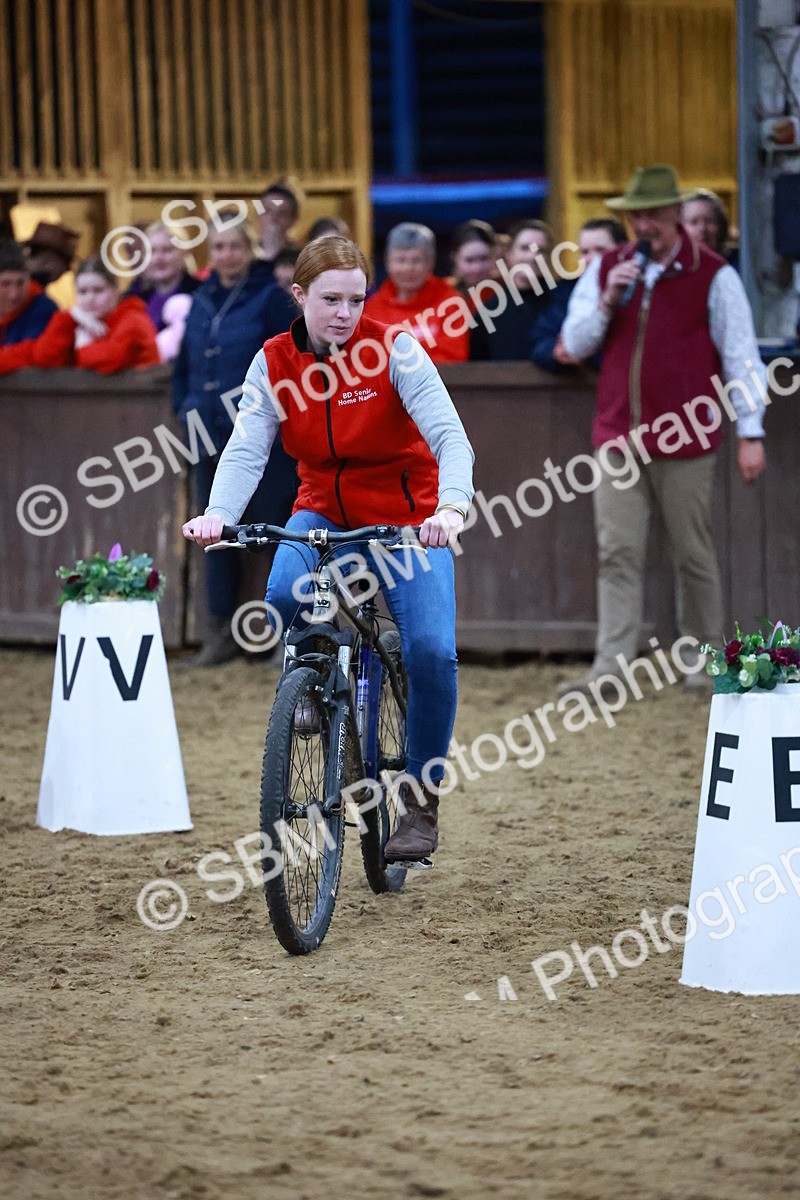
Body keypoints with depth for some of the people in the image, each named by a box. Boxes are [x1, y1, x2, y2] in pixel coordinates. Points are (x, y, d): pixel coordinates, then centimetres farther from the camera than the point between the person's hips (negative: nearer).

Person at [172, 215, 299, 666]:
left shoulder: (271, 298, -6)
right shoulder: (201, 302, 12)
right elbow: (184, 364, 20)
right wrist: (186, 407, 8)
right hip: (211, 437, 6)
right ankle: (222, 631, 16)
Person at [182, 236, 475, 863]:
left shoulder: (394, 349, -16)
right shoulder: (274, 363, -7)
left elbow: (450, 437, -25)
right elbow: (247, 450, -16)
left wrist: (451, 509, -45)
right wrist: (218, 515, -37)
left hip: (408, 520, -2)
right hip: (325, 513, 2)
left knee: (431, 648, -21)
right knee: (285, 599, -31)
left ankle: (422, 798, -3)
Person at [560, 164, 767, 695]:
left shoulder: (713, 275, -2)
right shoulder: (606, 269, 10)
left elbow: (741, 357, -1)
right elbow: (575, 344, 8)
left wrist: (750, 433, -6)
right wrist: (607, 301, -9)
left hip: (685, 441, -3)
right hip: (617, 437, 3)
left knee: (695, 555, 4)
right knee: (618, 553, -3)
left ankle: (705, 662, 15)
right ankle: (610, 666, -5)